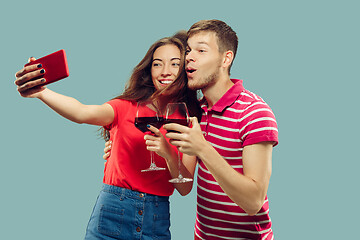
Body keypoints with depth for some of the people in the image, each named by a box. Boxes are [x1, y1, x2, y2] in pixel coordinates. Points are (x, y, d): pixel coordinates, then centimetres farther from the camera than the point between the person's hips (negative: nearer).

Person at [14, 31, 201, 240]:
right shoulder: (126, 107, -3)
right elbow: (83, 113, -24)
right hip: (113, 212, -2)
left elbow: (185, 189, -2)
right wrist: (41, 92, -41)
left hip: (157, 219, 2)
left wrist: (169, 154, -19)